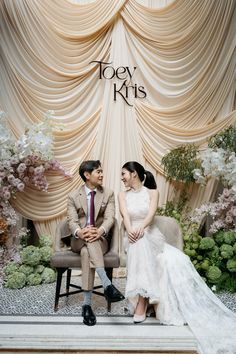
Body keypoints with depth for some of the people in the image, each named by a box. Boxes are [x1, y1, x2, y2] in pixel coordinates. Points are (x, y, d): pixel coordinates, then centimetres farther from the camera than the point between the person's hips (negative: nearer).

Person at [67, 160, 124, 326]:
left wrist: (100, 231, -33)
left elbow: (110, 218, -10)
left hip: (100, 240, 0)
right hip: (79, 240, 0)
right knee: (88, 240, -36)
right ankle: (107, 285, -45)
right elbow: (72, 220, -7)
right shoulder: (74, 196, 3)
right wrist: (80, 232, -33)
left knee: (87, 252, -34)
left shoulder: (108, 194, 4)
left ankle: (87, 304, -35)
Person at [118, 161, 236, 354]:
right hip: (136, 239, -1)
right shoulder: (123, 195, 9)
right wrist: (130, 230, -31)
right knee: (140, 243, -36)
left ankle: (142, 302, -24)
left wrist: (142, 227, -34)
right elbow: (125, 215, -8)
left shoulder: (152, 192, 5)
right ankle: (142, 301, -27)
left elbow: (151, 213, -12)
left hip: (152, 236, 1)